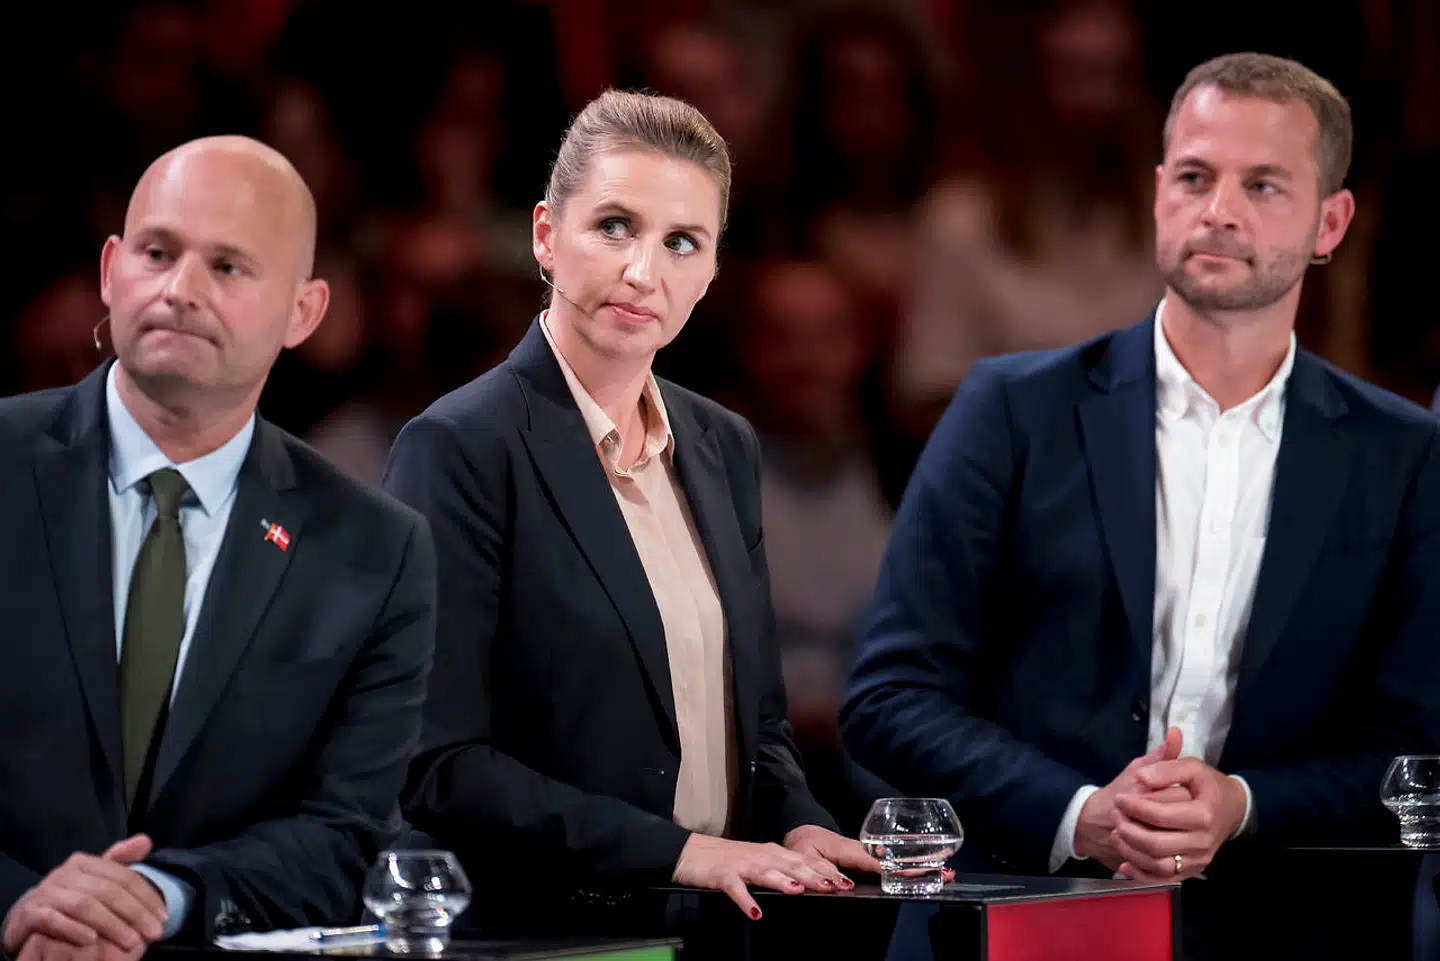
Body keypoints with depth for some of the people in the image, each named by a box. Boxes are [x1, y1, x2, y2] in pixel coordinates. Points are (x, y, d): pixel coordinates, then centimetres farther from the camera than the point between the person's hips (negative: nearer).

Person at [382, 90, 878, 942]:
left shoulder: (724, 448, 12)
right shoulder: (462, 448, -10)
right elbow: (437, 766, -15)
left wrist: (795, 828, -1)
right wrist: (673, 850, -18)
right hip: (542, 928, -5)